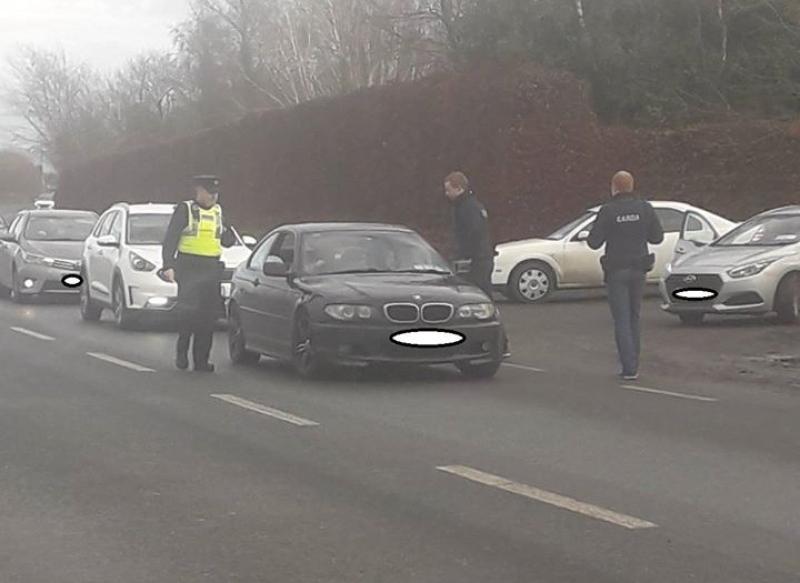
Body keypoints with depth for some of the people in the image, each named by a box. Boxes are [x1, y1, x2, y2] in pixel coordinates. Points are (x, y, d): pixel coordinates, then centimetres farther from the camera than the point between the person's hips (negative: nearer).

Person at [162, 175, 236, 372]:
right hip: (188, 268, -4)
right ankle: (181, 352, 5)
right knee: (188, 312, -12)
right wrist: (168, 266, -14)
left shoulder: (218, 212, 14)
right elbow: (170, 239, -4)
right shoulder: (184, 210, 0)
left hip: (211, 269, 5)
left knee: (208, 315, 1)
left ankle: (201, 360, 6)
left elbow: (228, 242, 16)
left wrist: (226, 232, -8)